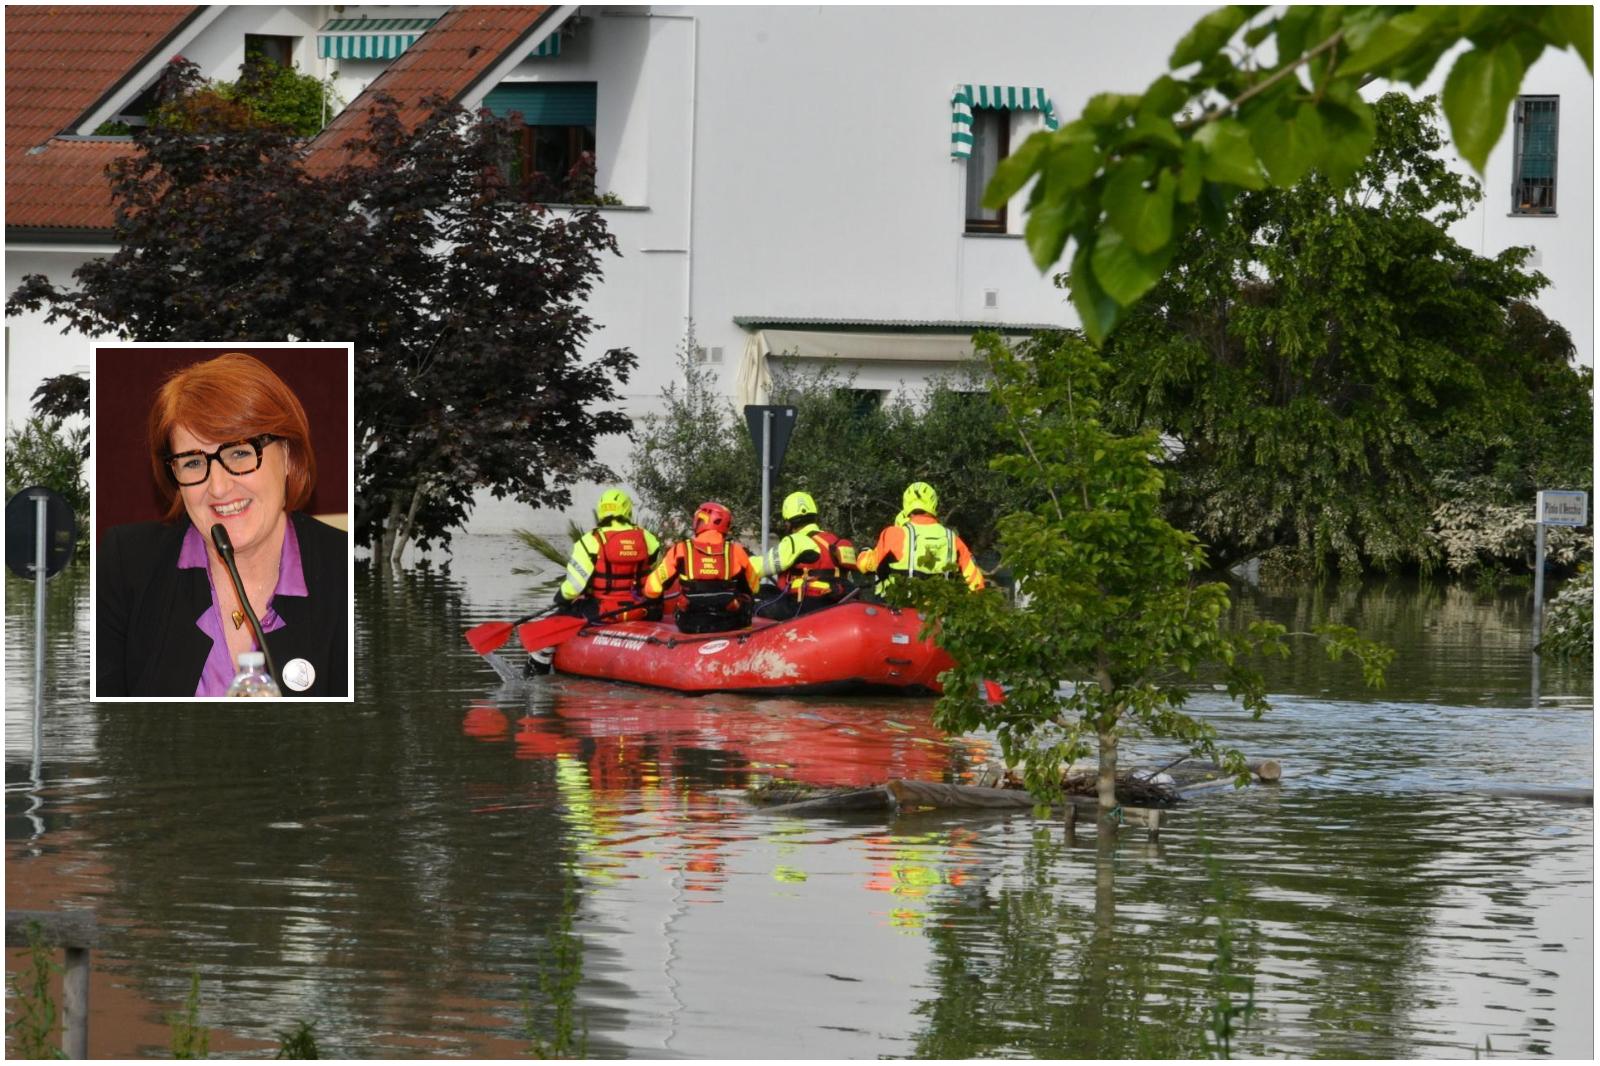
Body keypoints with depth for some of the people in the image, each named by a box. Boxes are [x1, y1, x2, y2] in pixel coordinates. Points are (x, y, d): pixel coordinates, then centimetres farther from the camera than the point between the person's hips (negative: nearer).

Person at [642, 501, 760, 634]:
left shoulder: (680, 551, -5)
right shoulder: (736, 551, -4)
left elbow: (652, 589, -1)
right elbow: (753, 588, 11)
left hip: (691, 627, 1)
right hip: (730, 625, -1)